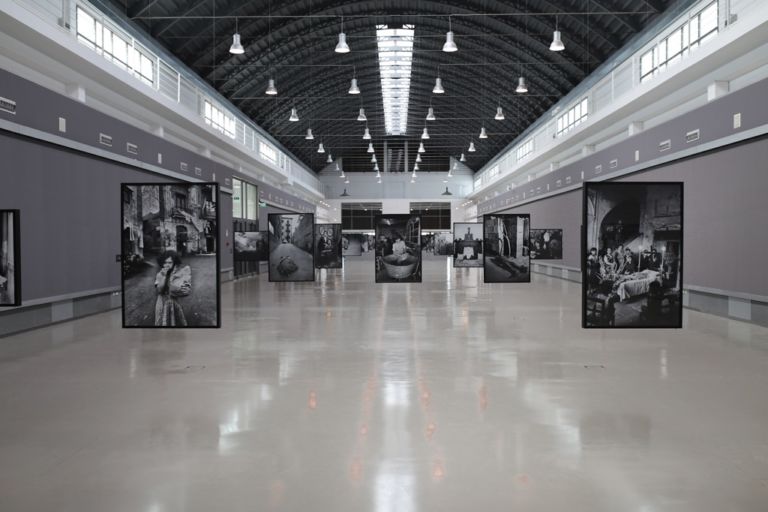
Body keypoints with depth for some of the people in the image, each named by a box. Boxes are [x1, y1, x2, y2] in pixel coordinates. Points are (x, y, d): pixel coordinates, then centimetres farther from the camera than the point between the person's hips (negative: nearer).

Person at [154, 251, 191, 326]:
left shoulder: (183, 271, -9)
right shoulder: (160, 274, 1)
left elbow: (186, 290, -13)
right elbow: (158, 290, -12)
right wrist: (164, 276, -18)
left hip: (177, 305, -2)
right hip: (162, 305, 2)